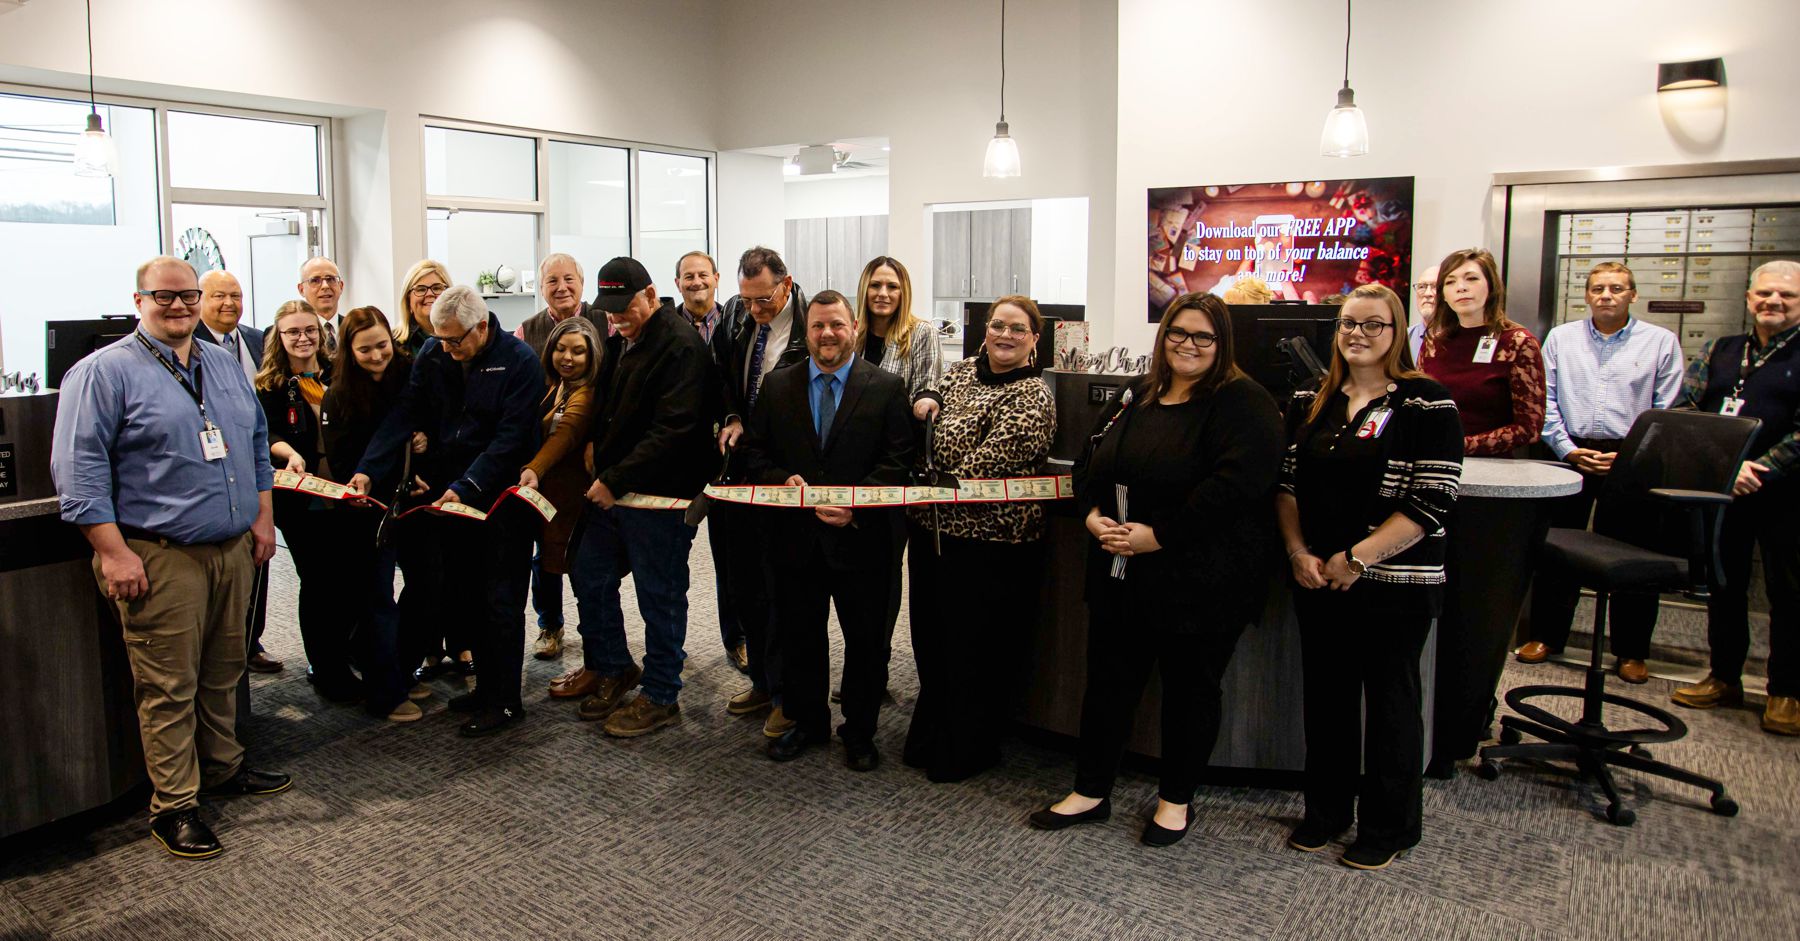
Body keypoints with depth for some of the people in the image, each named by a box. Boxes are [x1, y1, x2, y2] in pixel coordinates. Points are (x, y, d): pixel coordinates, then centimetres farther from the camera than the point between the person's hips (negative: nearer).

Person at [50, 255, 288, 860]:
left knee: (224, 671, 17)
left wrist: (262, 517, 15)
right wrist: (114, 553, -16)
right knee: (168, 687, -1)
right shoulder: (104, 372, -6)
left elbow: (256, 442, 22)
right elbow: (79, 469, -11)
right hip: (160, 558, -6)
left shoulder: (223, 365, 14)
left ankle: (223, 769, 32)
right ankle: (173, 806, 9)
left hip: (234, 549, 6)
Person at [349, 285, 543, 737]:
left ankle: (505, 700, 10)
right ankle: (487, 684, 24)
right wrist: (367, 470, -16)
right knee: (462, 594, 10)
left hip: (502, 496, -5)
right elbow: (405, 415, -3)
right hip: (449, 492, 6)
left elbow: (510, 438, -18)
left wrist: (464, 487, -26)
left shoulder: (519, 362, -14)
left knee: (499, 601, 0)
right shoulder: (432, 355, 3)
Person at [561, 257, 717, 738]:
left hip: (659, 497, -9)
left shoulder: (680, 346, -16)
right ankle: (613, 669, 35)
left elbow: (672, 430, -23)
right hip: (612, 488, 9)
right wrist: (601, 471, 9)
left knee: (659, 595, 1)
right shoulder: (618, 341, 12)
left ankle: (661, 697, 16)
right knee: (589, 573, 16)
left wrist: (617, 480, -22)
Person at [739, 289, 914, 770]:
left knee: (866, 640, 9)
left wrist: (857, 504, -18)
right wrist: (782, 481, -12)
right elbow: (755, 451, 8)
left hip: (861, 536, -2)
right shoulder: (778, 384, 6)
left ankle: (860, 731, 26)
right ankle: (806, 721, 34)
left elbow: (898, 460, -6)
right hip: (796, 536, 3)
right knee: (798, 637, 14)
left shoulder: (886, 387, -3)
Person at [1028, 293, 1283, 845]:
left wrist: (1157, 535, -23)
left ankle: (1176, 800, 28)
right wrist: (1092, 515, -5)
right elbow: (1090, 464, 16)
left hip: (1199, 582, -6)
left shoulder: (1243, 405, -10)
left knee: (1190, 689, 10)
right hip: (1120, 575, 6)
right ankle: (1091, 792, 27)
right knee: (1108, 681, 13)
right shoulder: (1135, 399, 12)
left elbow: (1234, 485, -23)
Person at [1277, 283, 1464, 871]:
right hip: (1316, 580, 5)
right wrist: (1299, 552, -6)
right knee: (1325, 694, 14)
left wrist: (1356, 558, -17)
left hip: (1395, 584, -5)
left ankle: (1389, 828, 23)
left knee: (1389, 700, 7)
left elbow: (1432, 502, -15)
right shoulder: (1309, 402, 8)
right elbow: (1286, 483, 8)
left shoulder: (1428, 405, -9)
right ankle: (1325, 811, 30)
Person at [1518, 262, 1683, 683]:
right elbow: (1546, 400, 5)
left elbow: (1666, 411, 1)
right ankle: (1547, 635, 18)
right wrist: (1567, 448, -6)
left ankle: (1632, 650, 15)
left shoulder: (1661, 342, 5)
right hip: (1571, 455, 1)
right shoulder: (1561, 338, 10)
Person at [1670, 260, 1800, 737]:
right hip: (1722, 490, 4)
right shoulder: (1719, 351, 12)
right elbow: (1683, 409, 2)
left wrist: (1759, 471, -20)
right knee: (1724, 585, 12)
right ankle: (1724, 678, 24)